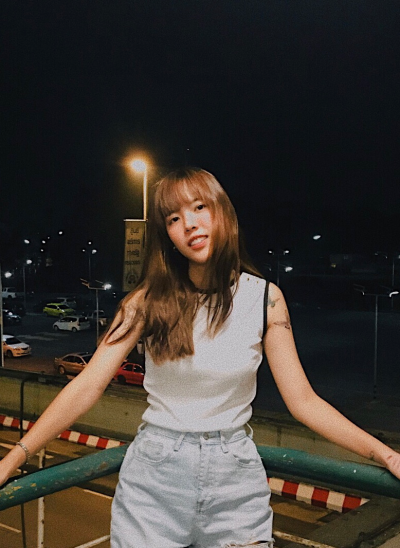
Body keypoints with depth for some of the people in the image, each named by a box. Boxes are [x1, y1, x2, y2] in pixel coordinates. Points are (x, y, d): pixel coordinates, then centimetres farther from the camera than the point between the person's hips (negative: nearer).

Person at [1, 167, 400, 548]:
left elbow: (303, 400, -4)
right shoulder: (150, 300, -7)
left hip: (235, 480, 1)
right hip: (154, 478, 0)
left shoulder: (264, 298, -6)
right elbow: (88, 386, -10)